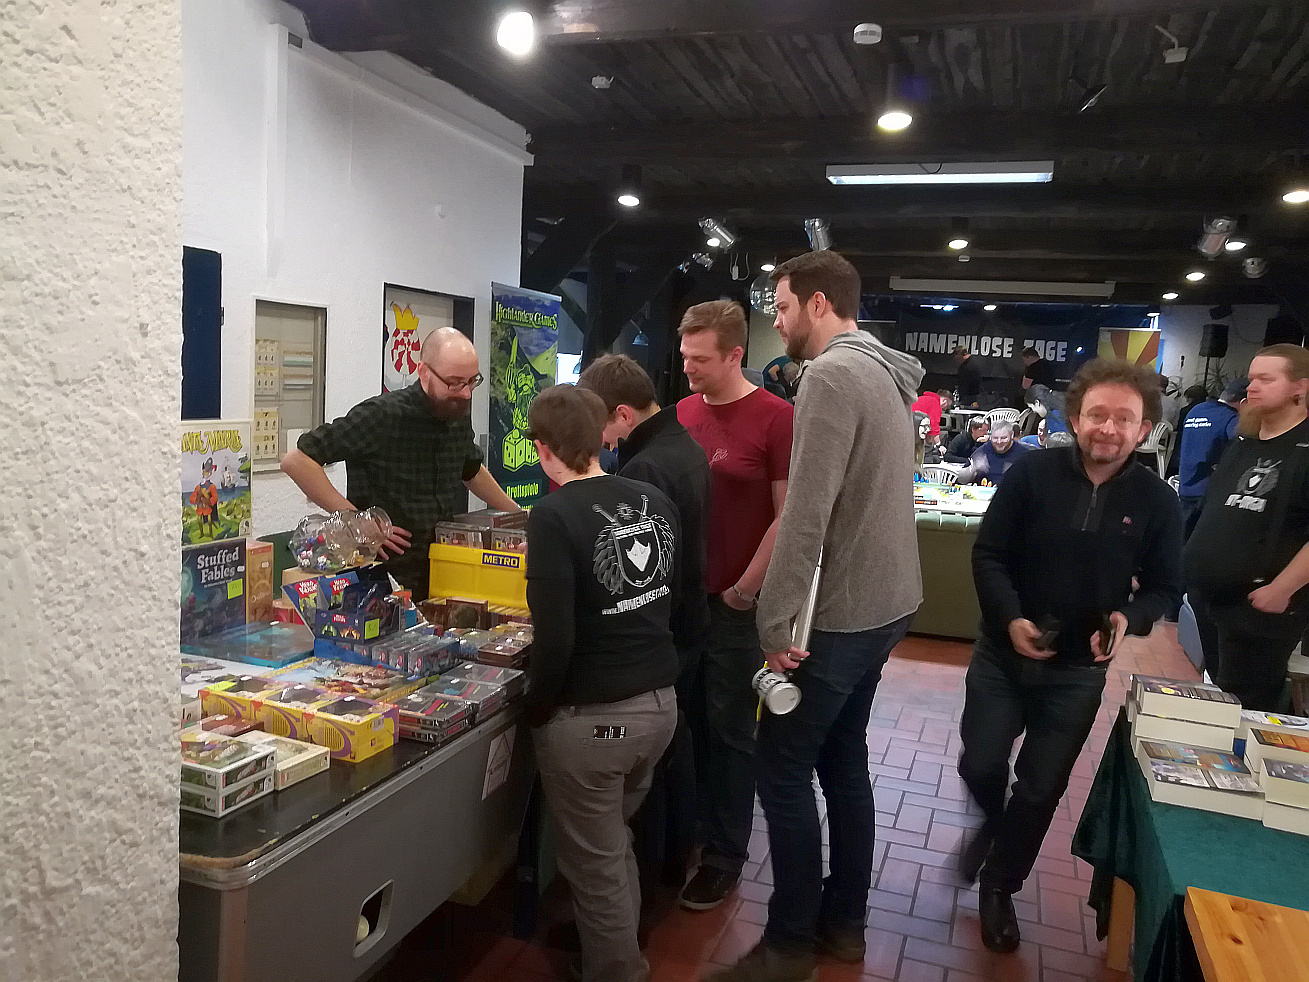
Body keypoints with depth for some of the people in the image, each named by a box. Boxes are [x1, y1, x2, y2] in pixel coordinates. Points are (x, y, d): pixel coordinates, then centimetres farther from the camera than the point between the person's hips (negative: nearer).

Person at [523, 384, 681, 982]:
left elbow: (555, 637, -21)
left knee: (596, 866, 13)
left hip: (590, 719, -7)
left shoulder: (555, 517, -19)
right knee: (615, 845, 27)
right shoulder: (656, 501, 1)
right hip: (660, 703, 7)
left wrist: (537, 709, -6)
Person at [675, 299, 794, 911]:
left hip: (736, 607, -5)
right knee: (687, 722, 15)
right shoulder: (682, 413, 5)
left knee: (729, 733, 8)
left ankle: (725, 856, 24)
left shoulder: (775, 419, -11)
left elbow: (788, 517, -11)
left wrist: (743, 591, -10)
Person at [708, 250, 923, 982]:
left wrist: (776, 623, -19)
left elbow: (807, 514, -24)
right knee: (844, 761, 19)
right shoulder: (883, 372, 12)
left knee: (784, 771, 2)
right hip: (885, 602, 10)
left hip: (842, 612, -9)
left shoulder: (832, 374, -18)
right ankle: (844, 921, 32)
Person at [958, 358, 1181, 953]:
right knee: (980, 764, 5)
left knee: (1041, 790, 11)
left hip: (1079, 670, 1)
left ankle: (1000, 885, 34)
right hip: (1003, 652, -1)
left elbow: (1164, 587, 1)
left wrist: (1129, 618, -21)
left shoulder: (1156, 502, -8)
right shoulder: (1032, 473, -12)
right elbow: (988, 553, -8)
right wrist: (1010, 619, -23)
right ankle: (994, 824, 41)